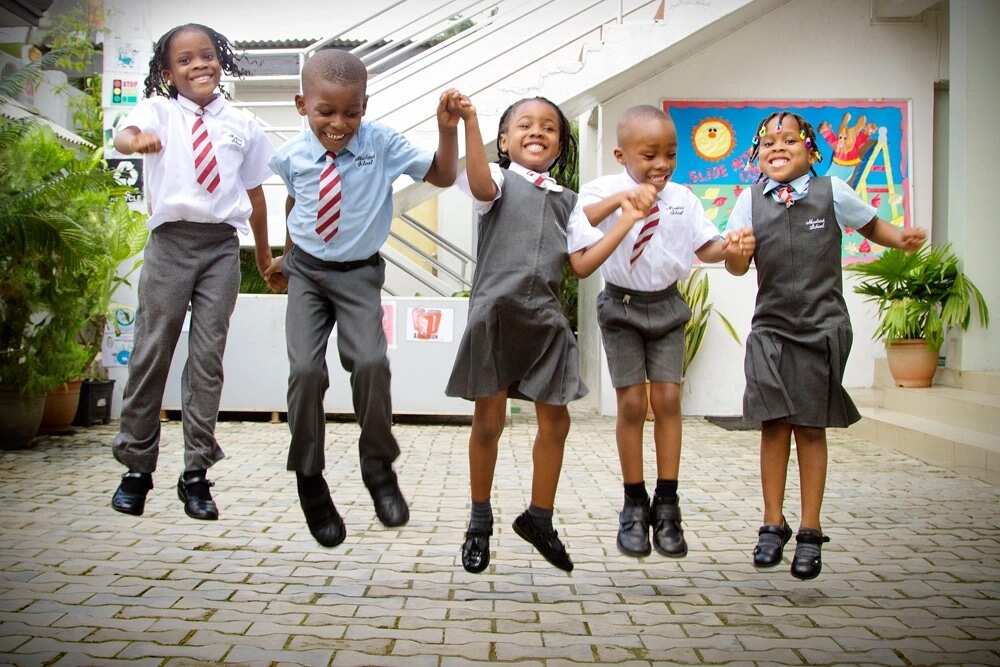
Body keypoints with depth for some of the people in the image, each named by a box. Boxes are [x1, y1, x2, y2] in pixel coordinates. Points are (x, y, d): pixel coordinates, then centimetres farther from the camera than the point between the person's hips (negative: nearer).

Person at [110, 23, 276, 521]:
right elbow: (124, 135, -19)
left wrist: (264, 252, 21)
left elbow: (254, 191, 15)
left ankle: (196, 472, 8)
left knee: (208, 356, 1)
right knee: (152, 350, 2)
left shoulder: (242, 125, 9)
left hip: (222, 244, 1)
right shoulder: (158, 111, 3)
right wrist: (137, 140, -44)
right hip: (171, 240, -1)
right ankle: (136, 466, 15)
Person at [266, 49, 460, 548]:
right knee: (306, 371, -15)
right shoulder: (292, 156, -6)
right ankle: (310, 482, 5)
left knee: (371, 363, -21)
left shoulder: (383, 145, -10)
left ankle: (379, 469, 4)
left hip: (360, 274, -1)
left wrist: (448, 130, -21)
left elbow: (443, 177, -7)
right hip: (307, 272, 1)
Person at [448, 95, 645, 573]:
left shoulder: (567, 200, 18)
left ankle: (539, 518, 23)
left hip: (546, 318, 4)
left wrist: (627, 223, 7)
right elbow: (481, 187, -21)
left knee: (555, 421, 5)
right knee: (489, 420, 3)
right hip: (496, 311, -4)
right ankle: (480, 522, 19)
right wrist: (470, 122, -31)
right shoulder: (501, 179, 5)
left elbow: (582, 265, 11)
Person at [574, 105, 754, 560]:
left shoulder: (682, 198, 0)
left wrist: (730, 248, -19)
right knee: (632, 402, -2)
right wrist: (620, 199, -41)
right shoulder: (605, 189, -11)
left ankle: (666, 506, 9)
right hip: (622, 304, -3)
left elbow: (704, 247, 2)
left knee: (668, 399, -1)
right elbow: (577, 223, -29)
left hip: (666, 304, 3)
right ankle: (635, 506, 12)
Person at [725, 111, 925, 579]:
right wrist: (736, 252, -21)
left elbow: (872, 225, 13)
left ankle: (810, 533, 14)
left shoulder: (832, 193, -3)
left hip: (822, 327, -1)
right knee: (774, 424, 1)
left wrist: (901, 238, -7)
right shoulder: (750, 201, 1)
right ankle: (773, 524, 15)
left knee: (811, 427, 3)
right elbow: (737, 268, 1)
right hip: (770, 327, 2)